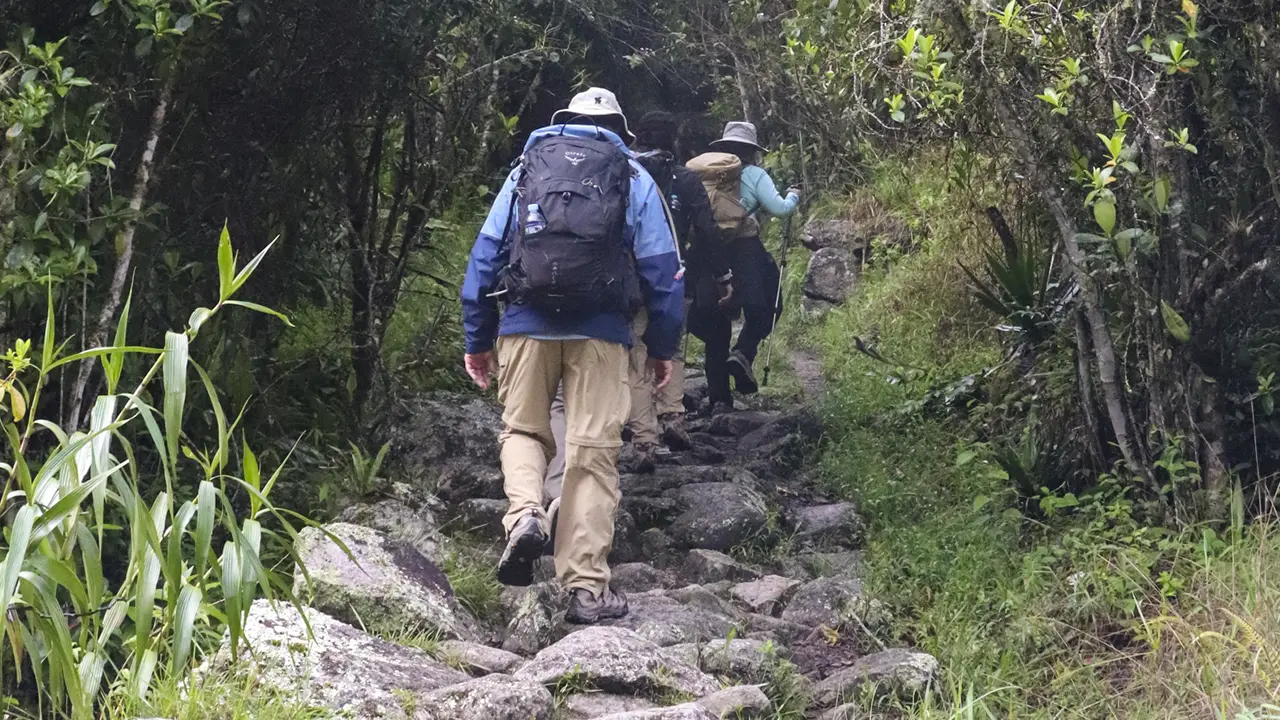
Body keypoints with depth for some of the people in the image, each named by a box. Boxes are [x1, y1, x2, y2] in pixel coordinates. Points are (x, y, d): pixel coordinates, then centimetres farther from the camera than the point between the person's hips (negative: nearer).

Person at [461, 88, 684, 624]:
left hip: (526, 324, 1)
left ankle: (524, 513, -11)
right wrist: (663, 347, 15)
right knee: (592, 453, 2)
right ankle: (586, 587, 1)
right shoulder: (634, 179, 13)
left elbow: (484, 254, 11)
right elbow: (661, 268, 8)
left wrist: (477, 338, 14)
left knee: (522, 430, 18)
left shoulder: (524, 170, 16)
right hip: (601, 332, -1)